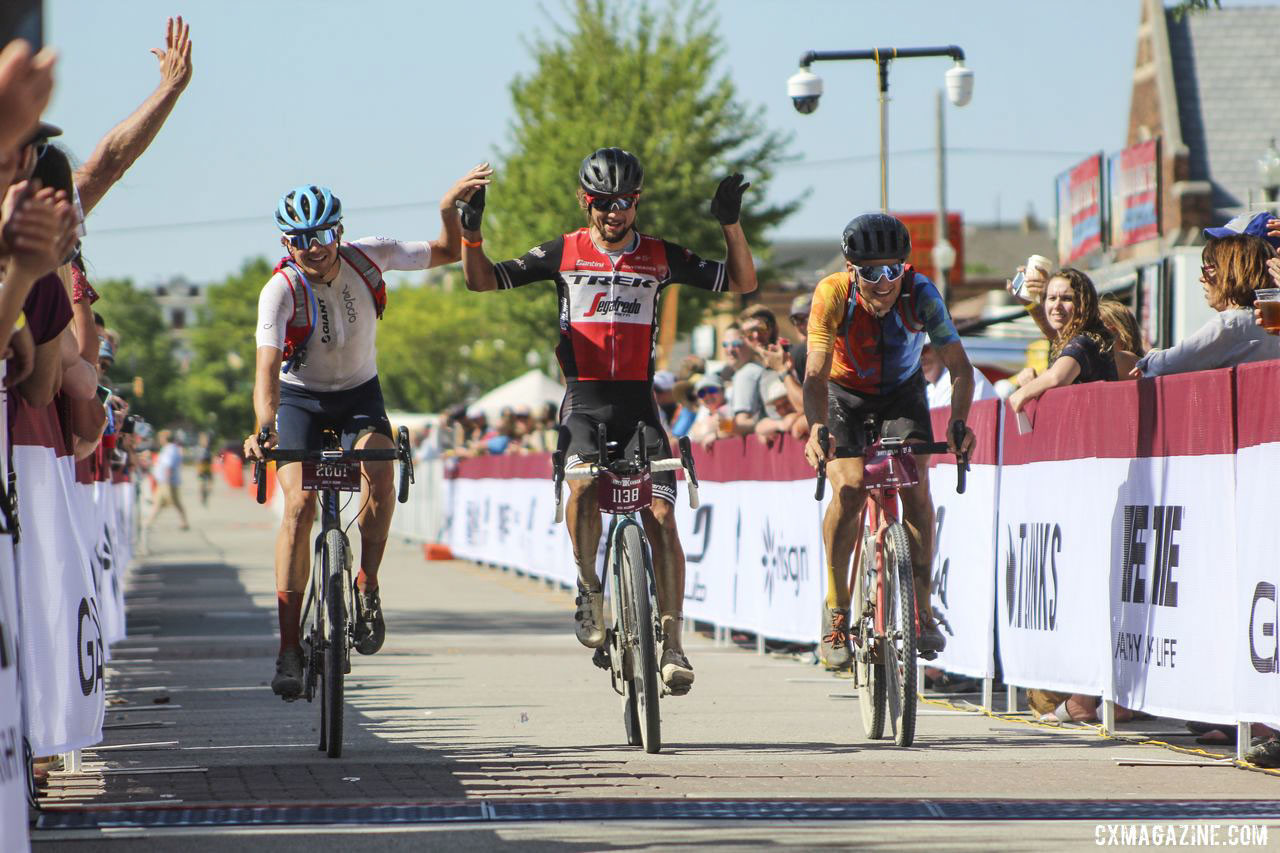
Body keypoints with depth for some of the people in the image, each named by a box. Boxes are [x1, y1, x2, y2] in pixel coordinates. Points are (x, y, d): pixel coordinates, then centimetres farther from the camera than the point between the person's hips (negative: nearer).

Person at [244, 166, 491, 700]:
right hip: (300, 397, -2)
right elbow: (268, 364, -38)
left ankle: (368, 587, -8)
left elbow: (446, 253, -1)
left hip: (359, 392, 2)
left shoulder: (367, 257, -16)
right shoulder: (281, 290, -25)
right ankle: (288, 646, -19)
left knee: (380, 471, -29)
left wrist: (451, 207, -21)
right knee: (299, 502, -21)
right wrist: (264, 427, -55)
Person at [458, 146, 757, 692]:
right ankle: (589, 590, -8)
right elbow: (483, 281, 3)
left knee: (661, 518, -9)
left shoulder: (661, 257, 6)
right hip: (584, 401, -1)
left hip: (639, 403, 1)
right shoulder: (564, 253, 4)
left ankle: (672, 645, -5)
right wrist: (470, 232, -14)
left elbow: (742, 283, 5)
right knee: (584, 484, -30)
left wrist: (730, 225, -10)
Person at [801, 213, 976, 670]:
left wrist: (958, 421, -48)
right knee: (849, 491, -20)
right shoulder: (833, 294, -32)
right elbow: (816, 374, -39)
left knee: (915, 486, -18)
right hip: (844, 392, -1)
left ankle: (921, 605, -5)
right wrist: (817, 429, -57)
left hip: (902, 391, 1)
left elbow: (960, 366, -30)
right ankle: (836, 607, -2)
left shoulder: (920, 294, -29)